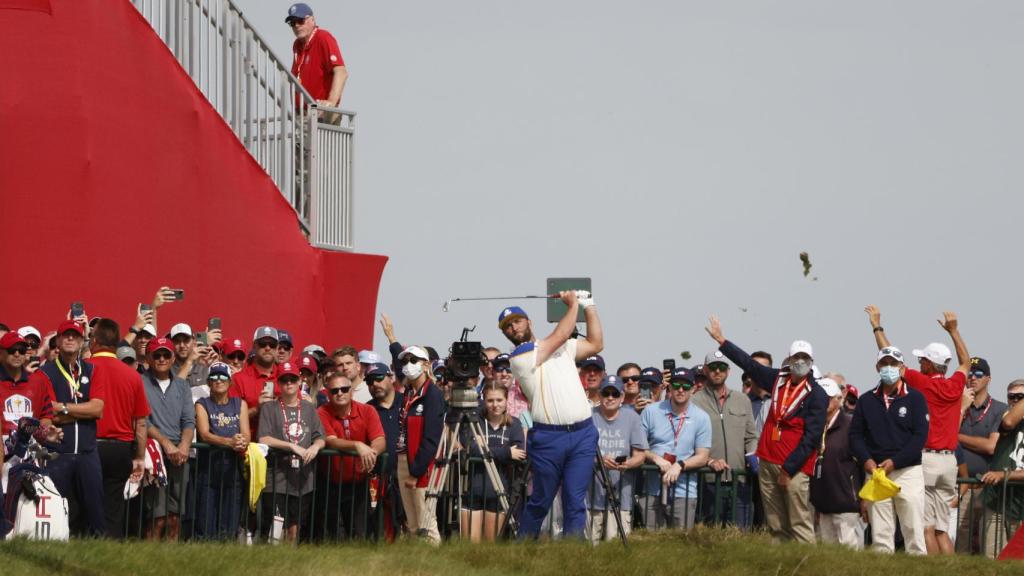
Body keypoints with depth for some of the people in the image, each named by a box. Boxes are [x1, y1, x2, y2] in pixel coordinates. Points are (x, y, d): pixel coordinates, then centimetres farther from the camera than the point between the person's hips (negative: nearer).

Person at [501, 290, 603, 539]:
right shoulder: (520, 358, -3)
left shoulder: (561, 347, 19)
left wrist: (589, 307, 16)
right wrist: (573, 305, 5)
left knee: (576, 501, -2)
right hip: (548, 437, -4)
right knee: (541, 501, 2)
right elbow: (560, 335, -7)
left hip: (583, 434, 4)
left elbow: (595, 344, 21)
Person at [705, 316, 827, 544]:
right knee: (776, 527, 5)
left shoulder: (816, 395, -5)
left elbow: (812, 437, -10)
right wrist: (721, 341, 31)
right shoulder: (778, 380, 12)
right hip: (767, 462, 6)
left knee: (800, 526, -12)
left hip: (795, 466, -6)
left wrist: (789, 468, -13)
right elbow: (749, 364, 25)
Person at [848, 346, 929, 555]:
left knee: (913, 530, -8)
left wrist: (895, 461, -15)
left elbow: (920, 436, -6)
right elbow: (855, 434, 11)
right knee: (880, 534, 1)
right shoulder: (866, 401, 13)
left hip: (908, 471, -3)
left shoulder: (915, 398, 1)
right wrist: (866, 460, -8)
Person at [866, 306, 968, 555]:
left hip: (924, 458, -6)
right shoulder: (955, 385, 6)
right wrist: (953, 331, 37)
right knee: (941, 528, 8)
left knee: (926, 526, -6)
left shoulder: (921, 382, -7)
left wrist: (877, 326, 13)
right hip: (949, 460, 6)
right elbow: (965, 362, 29)